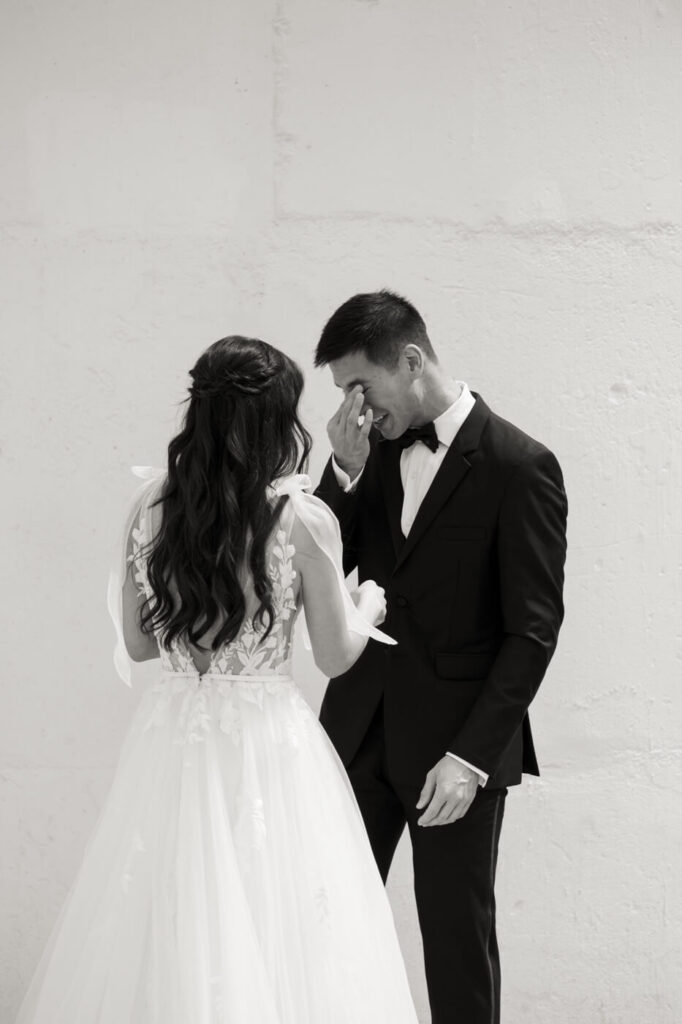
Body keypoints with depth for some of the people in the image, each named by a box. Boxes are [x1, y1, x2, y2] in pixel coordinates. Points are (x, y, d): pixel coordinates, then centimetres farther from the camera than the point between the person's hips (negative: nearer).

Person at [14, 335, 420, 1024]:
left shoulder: (151, 504, -3)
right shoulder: (303, 520, -14)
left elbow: (136, 642, 5)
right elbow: (336, 656, -4)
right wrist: (368, 606, 16)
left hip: (171, 741, 4)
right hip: (266, 746, -4)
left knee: (166, 936, 14)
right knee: (268, 934, 9)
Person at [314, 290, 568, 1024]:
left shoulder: (518, 466, -11)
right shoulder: (373, 451, 5)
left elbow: (533, 631, -12)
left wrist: (471, 756, -16)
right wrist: (345, 470, -10)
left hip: (458, 743, -5)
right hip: (361, 726, 5)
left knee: (457, 930, 7)